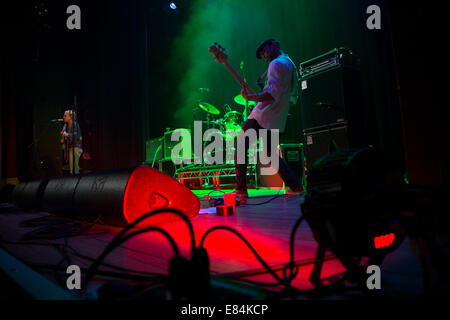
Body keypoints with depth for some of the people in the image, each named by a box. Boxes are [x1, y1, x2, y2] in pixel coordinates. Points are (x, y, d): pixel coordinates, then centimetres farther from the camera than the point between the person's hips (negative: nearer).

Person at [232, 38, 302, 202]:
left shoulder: (276, 64, -9)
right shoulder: (291, 64, 21)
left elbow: (273, 94, -22)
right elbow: (292, 97, 25)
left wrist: (251, 97, -24)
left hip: (263, 115, -9)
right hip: (277, 119, 9)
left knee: (241, 147, -2)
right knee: (271, 153, 18)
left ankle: (241, 189, -7)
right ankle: (295, 186, 15)